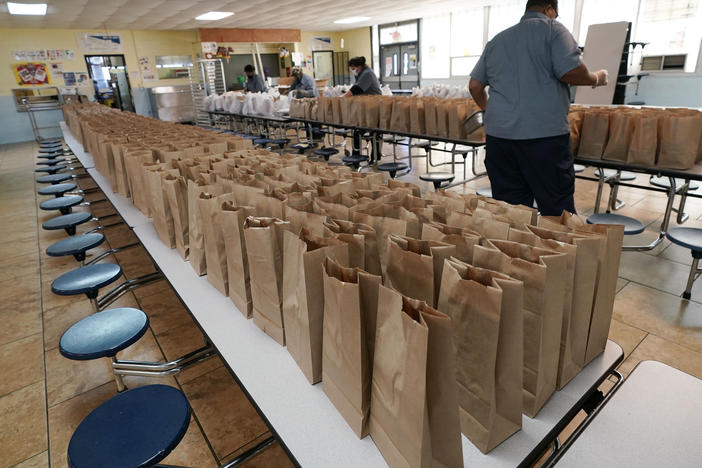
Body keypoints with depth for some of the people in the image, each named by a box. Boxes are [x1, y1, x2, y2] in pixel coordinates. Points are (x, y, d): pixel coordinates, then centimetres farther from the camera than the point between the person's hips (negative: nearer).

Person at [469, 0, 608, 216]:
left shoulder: (497, 40, 19)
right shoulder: (552, 29, 3)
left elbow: (474, 85, 20)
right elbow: (572, 73, -9)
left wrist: (489, 109, 35)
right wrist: (597, 78, 11)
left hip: (498, 133, 5)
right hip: (544, 133, -5)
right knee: (557, 208, 3)